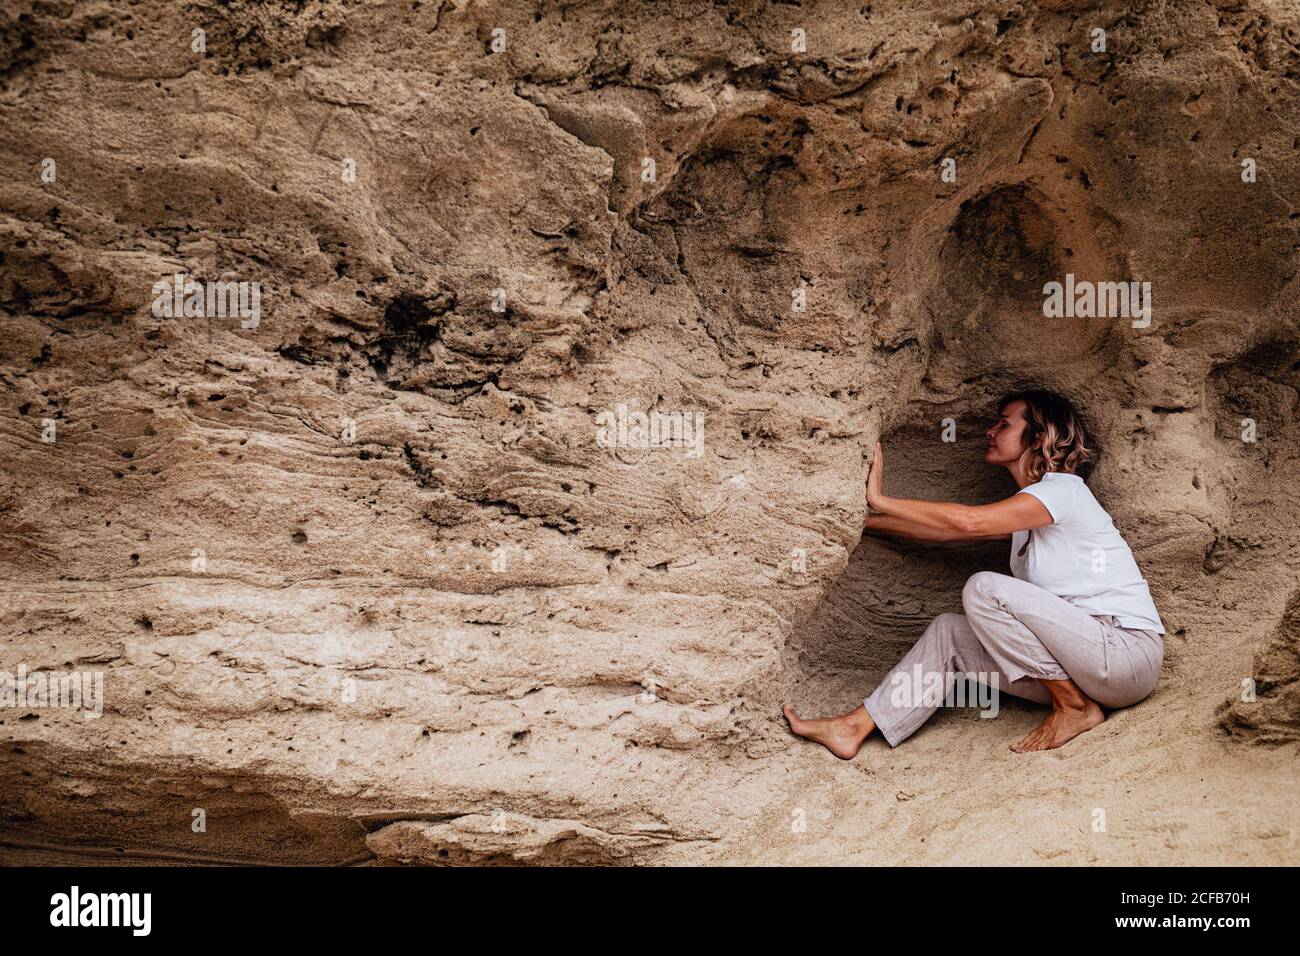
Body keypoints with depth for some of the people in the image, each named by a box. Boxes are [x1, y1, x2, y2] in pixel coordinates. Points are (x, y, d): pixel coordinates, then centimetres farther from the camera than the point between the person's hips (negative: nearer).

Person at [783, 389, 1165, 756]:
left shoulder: (1064, 489, -11)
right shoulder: (1029, 506, 17)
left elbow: (968, 521, -24)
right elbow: (946, 531, 18)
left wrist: (880, 500, -16)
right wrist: (865, 519, 15)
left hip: (1127, 652, -9)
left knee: (984, 588, -22)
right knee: (948, 632, 1)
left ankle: (1076, 708, -11)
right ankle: (855, 727, -4)